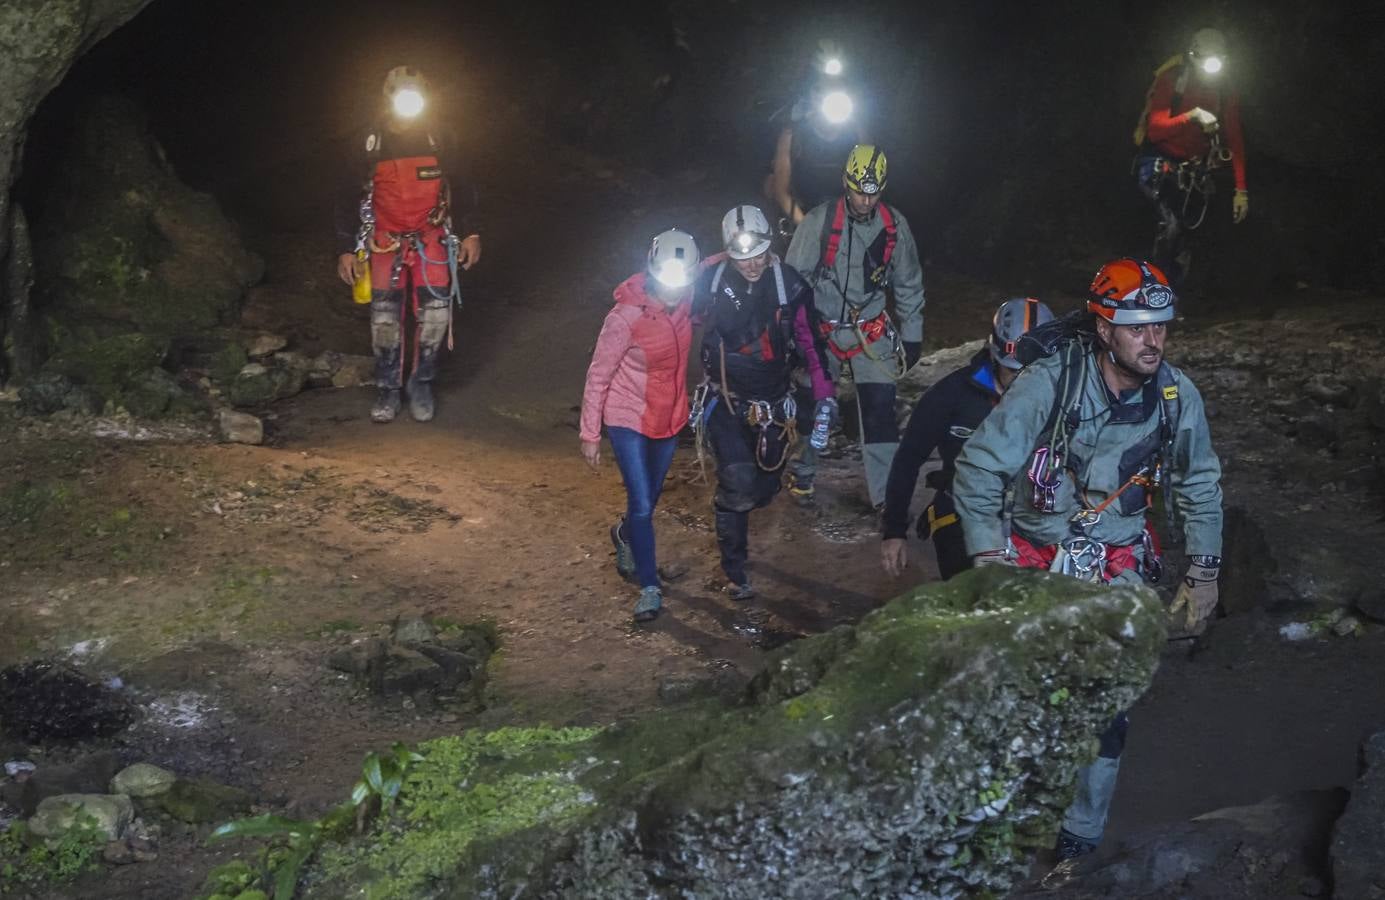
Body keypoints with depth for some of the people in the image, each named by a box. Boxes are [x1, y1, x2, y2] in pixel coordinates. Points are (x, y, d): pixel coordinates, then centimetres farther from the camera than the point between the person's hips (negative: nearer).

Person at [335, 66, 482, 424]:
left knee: (435, 313, -9)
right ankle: (387, 390, 9)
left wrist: (470, 233, -2)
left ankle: (422, 384, 8)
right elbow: (350, 200, 2)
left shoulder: (437, 140, -2)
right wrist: (345, 250, -2)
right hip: (386, 242, 0)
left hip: (431, 238, 0)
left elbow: (460, 189, 7)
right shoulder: (371, 144, -4)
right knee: (384, 318, -5)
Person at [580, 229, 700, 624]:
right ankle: (649, 587, 8)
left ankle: (626, 534, 53)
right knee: (643, 505, -8)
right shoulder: (626, 317, -26)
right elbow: (598, 376, -17)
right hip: (629, 420, -5)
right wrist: (590, 435, -12)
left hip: (669, 417, 5)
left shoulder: (685, 300, -14)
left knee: (649, 498, 21)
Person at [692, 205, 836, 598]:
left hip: (773, 402, 2)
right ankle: (735, 570, -3)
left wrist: (824, 394, 0)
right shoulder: (711, 279, -11)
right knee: (738, 482, -19)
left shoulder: (790, 285, -9)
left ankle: (732, 523, 47)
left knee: (764, 488, 11)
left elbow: (810, 341, 1)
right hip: (725, 400, -2)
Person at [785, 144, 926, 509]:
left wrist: (912, 335, 7)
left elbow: (909, 284, 6)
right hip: (822, 330, -1)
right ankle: (802, 474, 33)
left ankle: (886, 495, -4)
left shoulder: (894, 225, -4)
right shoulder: (819, 222, -13)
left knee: (880, 410, -8)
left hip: (871, 333, 1)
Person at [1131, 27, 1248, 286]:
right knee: (1172, 225, -24)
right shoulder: (1171, 80, -13)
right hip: (1160, 164, -4)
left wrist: (1241, 189, -5)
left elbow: (1235, 141, -1)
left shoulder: (1226, 92, -2)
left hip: (1195, 171, 4)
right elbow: (1155, 129, -21)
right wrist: (1191, 116, -37)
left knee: (1187, 229, 5)